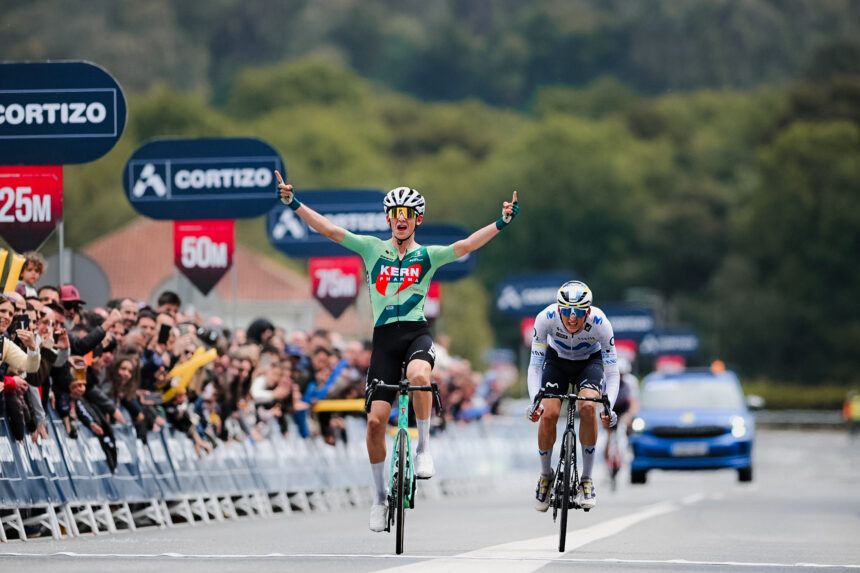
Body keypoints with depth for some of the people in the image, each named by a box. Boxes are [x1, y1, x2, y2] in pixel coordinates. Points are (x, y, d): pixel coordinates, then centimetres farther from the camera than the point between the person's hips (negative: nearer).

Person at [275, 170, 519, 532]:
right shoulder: (372, 248, 8)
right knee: (376, 420, -4)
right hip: (384, 338, 2)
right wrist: (293, 204, -7)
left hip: (416, 332, -2)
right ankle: (380, 498, 11)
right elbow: (329, 229, 2)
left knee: (419, 376, -37)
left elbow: (466, 245, -6)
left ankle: (424, 449, -16)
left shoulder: (427, 255, 6)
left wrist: (501, 223, -19)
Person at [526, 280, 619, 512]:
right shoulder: (546, 318, -33)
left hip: (590, 361, -1)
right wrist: (535, 401, -40)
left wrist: (608, 407, -42)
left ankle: (587, 479, -14)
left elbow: (612, 373, -27)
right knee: (548, 414, -20)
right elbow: (535, 365, -26)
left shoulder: (600, 323, -34)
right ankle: (545, 476, 7)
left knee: (588, 407, -28)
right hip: (557, 360, 1)